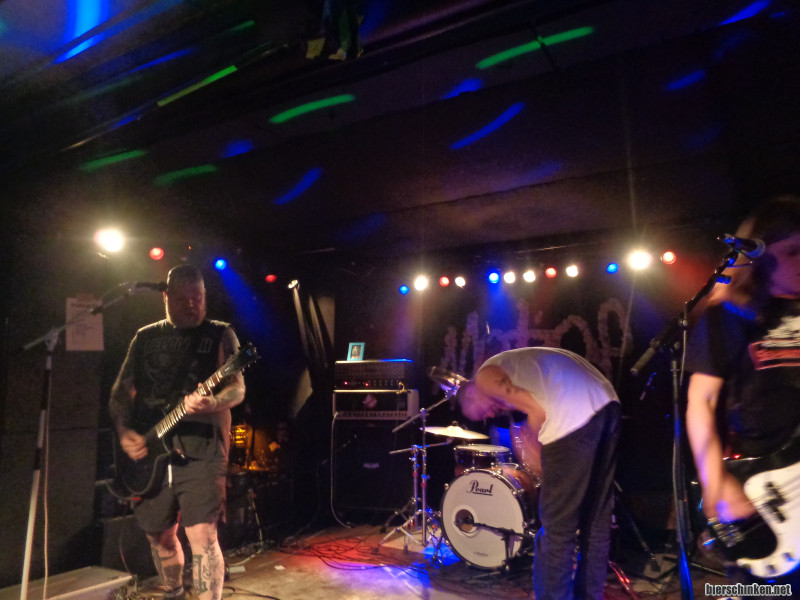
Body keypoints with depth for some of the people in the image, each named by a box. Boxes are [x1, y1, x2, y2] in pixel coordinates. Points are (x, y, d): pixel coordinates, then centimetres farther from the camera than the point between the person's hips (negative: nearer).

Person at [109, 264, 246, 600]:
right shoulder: (145, 337, 11)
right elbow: (120, 392, 14)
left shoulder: (220, 335, 0)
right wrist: (124, 432, -3)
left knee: (203, 536, -12)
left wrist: (211, 403, -29)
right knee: (159, 535, 18)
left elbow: (237, 388, -8)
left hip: (201, 451, -4)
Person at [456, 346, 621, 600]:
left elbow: (538, 412, -5)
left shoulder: (486, 376, 7)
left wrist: (546, 458, 10)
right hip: (608, 404, 9)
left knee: (557, 525, 3)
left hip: (575, 415, -9)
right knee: (597, 518, 19)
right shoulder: (515, 365, 31)